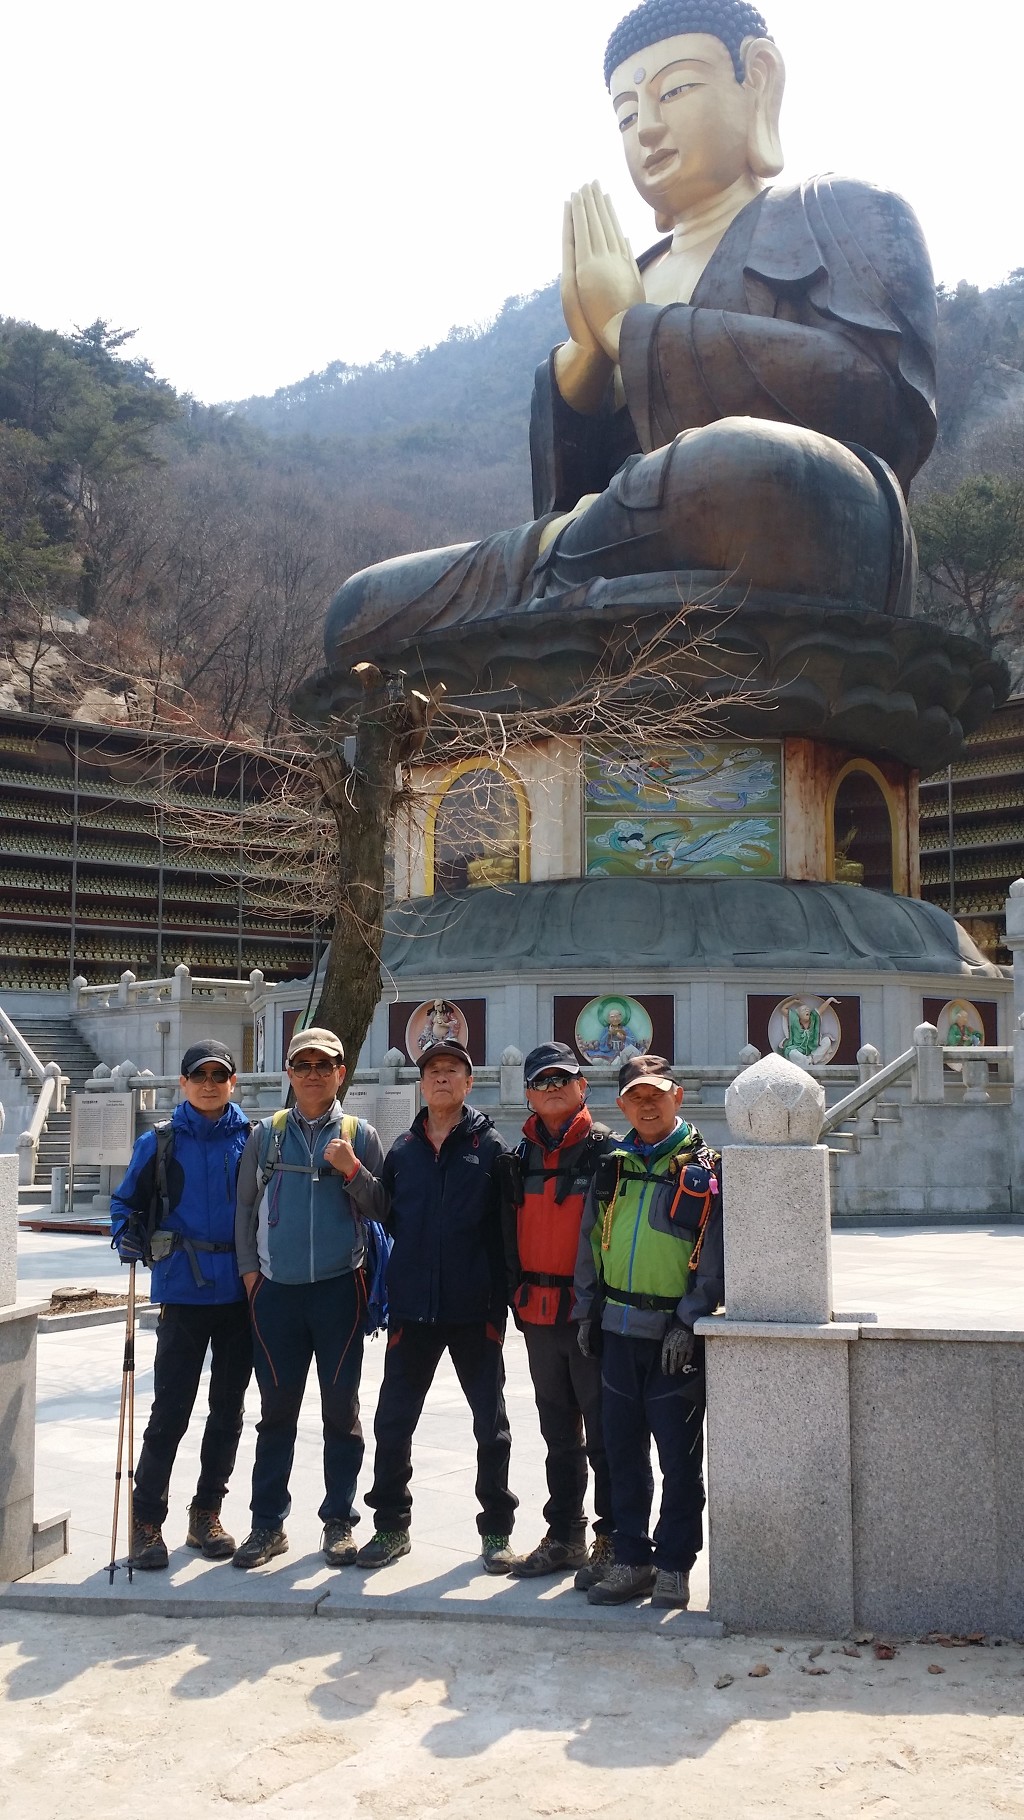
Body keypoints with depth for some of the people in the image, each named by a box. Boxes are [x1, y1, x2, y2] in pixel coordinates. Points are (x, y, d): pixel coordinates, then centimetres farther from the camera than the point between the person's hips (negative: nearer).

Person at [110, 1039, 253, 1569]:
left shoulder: (253, 1140, 5)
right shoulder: (159, 1142, 2)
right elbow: (126, 1201, 9)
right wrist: (127, 1238, -10)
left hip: (242, 1292, 2)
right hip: (183, 1292, -2)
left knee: (228, 1408, 10)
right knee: (170, 1411, -4)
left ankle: (206, 1515, 24)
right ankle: (146, 1520, 10)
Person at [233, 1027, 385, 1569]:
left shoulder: (361, 1136, 4)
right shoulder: (266, 1134, 7)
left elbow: (381, 1210, 2)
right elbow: (246, 1205, 10)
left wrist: (352, 1171, -13)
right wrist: (249, 1269, 3)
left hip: (339, 1288, -1)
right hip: (276, 1290, 1)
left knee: (341, 1407, 5)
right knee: (276, 1408, 7)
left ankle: (339, 1521, 16)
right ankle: (268, 1524, 16)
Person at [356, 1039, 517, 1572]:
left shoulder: (491, 1148, -1)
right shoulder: (402, 1150, 9)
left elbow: (508, 1229, -4)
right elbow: (387, 1217, 14)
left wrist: (500, 1301, -9)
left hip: (475, 1310, -3)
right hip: (412, 1308, 3)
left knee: (491, 1425, 7)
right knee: (393, 1422, 6)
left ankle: (497, 1529, 21)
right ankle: (391, 1525, 22)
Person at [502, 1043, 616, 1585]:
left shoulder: (605, 1149, -6)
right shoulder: (523, 1156, 12)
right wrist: (518, 1293, 11)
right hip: (539, 1313, 6)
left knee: (603, 1432, -1)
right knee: (558, 1432, 15)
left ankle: (612, 1541, 10)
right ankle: (564, 1537, 26)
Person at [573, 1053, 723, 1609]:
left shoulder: (705, 1168, -3)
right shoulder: (612, 1168, 11)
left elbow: (715, 1255, -8)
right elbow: (590, 1244, 15)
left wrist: (689, 1322, -13)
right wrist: (587, 1311, 10)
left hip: (675, 1333, -4)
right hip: (618, 1328, 5)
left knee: (679, 1454, 3)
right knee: (623, 1450, 10)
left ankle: (674, 1565, 15)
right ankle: (631, 1560, 20)